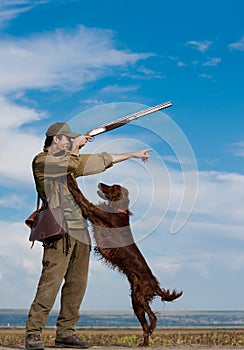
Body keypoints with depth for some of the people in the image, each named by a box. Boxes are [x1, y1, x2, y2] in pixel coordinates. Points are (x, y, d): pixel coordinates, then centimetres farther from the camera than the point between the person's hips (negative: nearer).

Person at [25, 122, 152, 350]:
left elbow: (101, 161, 27)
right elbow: (72, 164, -16)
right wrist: (76, 145, 3)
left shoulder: (68, 160, 23)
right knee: (52, 279, -15)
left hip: (79, 229, 9)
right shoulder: (41, 161, -2)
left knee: (77, 282, 5)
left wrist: (133, 154, 28)